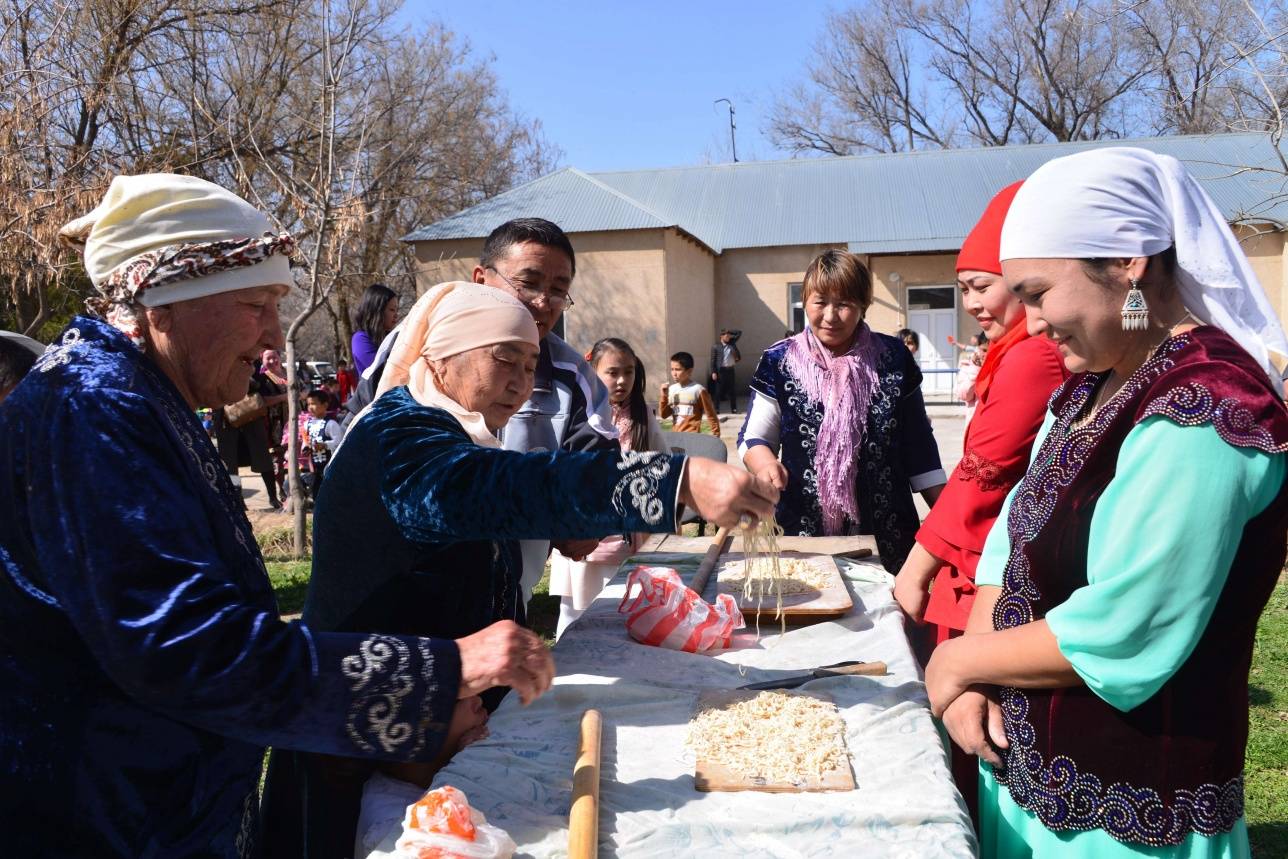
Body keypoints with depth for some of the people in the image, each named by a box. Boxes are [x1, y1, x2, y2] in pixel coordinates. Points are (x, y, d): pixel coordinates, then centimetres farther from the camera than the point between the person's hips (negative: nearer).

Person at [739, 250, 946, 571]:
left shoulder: (893, 359, 3)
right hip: (806, 530, -1)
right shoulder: (780, 362, -1)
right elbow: (754, 437, 3)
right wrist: (766, 463, -19)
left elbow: (917, 440, 9)